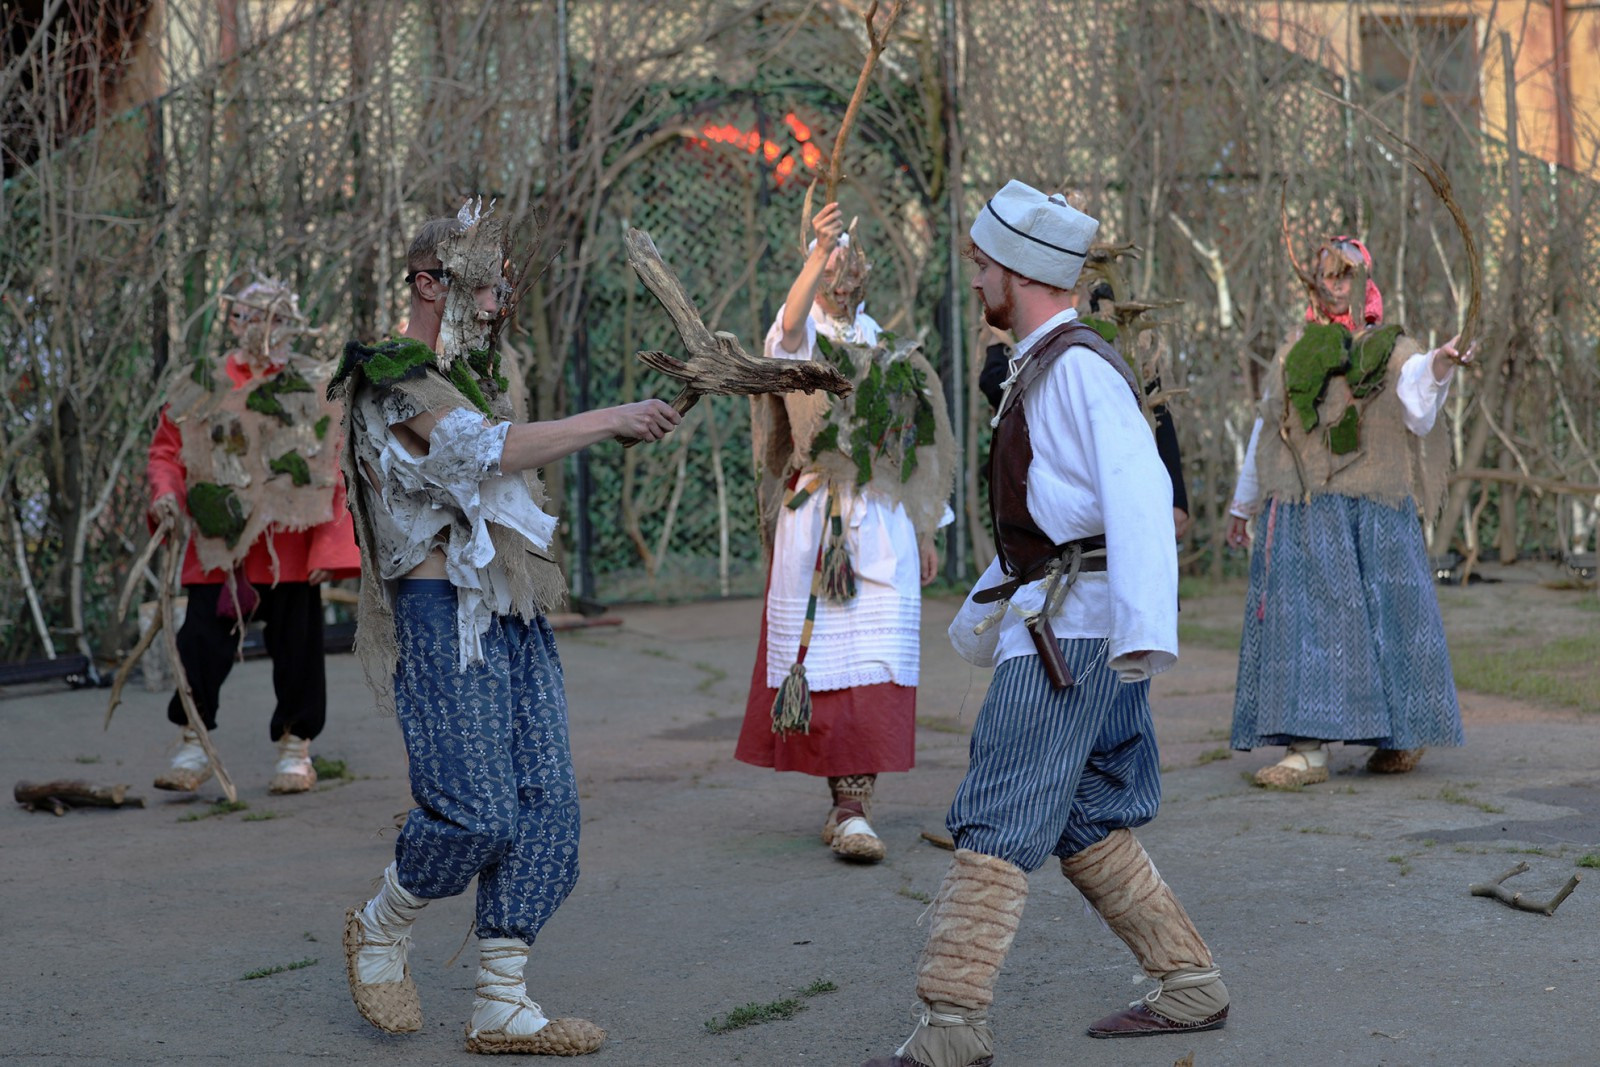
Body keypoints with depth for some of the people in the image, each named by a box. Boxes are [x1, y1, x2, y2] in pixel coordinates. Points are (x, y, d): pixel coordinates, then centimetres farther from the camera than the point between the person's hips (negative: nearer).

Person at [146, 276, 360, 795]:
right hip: (217, 545, 1)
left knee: (296, 647, 5)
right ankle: (193, 747, 11)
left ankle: (296, 750, 17)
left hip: (290, 550, 0)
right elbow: (166, 450, 13)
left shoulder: (316, 386, 4)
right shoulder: (198, 387, 6)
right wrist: (165, 492, -9)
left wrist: (329, 549, -8)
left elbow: (340, 470, 0)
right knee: (202, 642, -1)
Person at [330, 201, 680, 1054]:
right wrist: (608, 421, -21)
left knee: (545, 808, 1)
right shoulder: (391, 381, -8)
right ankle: (379, 930, 16)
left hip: (516, 616, 9)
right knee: (476, 811, -13)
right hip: (445, 610, -9)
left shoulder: (475, 378, 22)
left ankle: (502, 1006, 5)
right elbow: (487, 449, -22)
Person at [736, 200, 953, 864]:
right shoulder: (802, 338, 3)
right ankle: (847, 804, 0)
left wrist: (924, 531, 16)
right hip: (816, 520, -3)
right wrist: (820, 250, -39)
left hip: (883, 523, 3)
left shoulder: (887, 351, 17)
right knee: (824, 655, -6)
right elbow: (791, 323, -24)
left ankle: (852, 804, -6)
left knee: (874, 660, -6)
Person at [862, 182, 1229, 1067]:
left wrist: (1144, 631, -34)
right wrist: (980, 614, 37)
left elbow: (1137, 494, -25)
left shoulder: (1079, 368, -13)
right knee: (1089, 830, 14)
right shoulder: (1041, 371, 19)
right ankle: (1190, 986, 19)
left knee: (997, 827, -10)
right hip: (1049, 628, 10)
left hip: (1070, 633, -10)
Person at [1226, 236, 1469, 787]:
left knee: (1382, 614, -1)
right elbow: (1267, 429, 22)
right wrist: (1242, 504, 25)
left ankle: (1404, 735, 14)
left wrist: (1438, 370, -34)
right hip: (1301, 513, 3)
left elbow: (1417, 415, -14)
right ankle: (1307, 747, -1)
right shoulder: (1293, 354, 14)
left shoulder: (1392, 351, 5)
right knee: (1301, 614, -3)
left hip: (1372, 510, -3)